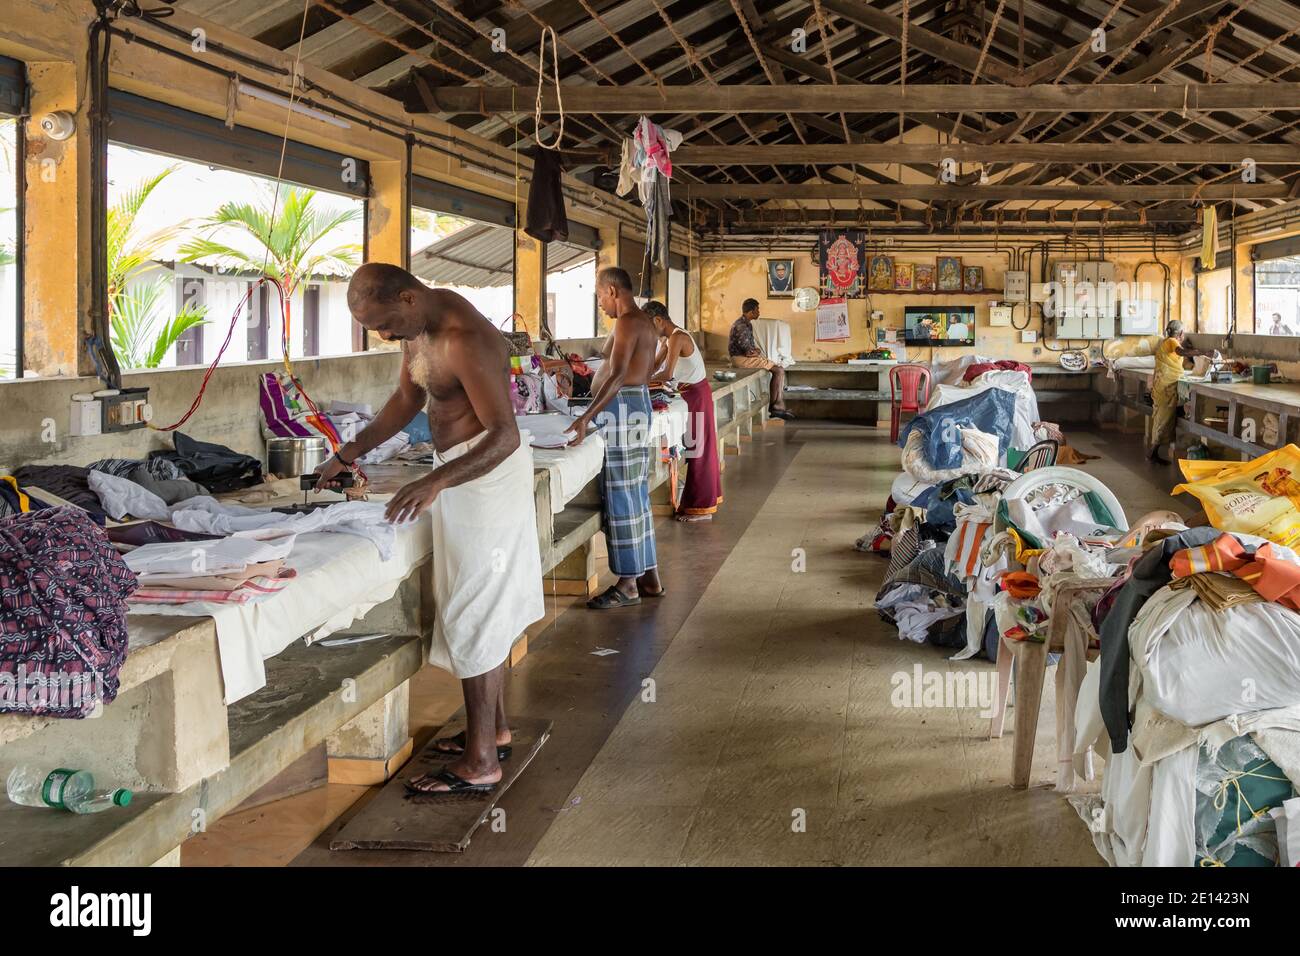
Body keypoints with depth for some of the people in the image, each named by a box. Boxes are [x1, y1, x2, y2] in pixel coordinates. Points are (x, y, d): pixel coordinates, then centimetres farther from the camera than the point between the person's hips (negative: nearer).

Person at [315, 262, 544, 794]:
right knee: (488, 610, 17)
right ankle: (493, 730, 30)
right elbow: (407, 400, 18)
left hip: (487, 475, -10)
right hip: (462, 472, 10)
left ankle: (480, 763, 1)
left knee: (473, 615, -6)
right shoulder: (418, 324, 4)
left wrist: (435, 482, -41)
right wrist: (349, 453, 11)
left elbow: (504, 435, -31)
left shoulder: (464, 341, -27)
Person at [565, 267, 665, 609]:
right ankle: (649, 576, 20)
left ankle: (628, 584, -1)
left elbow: (618, 376, -26)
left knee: (622, 499, -5)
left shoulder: (627, 323, -15)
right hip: (640, 407, 10)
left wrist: (585, 418, -32)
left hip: (622, 411, -10)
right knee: (637, 497, 14)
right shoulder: (645, 322, 16)